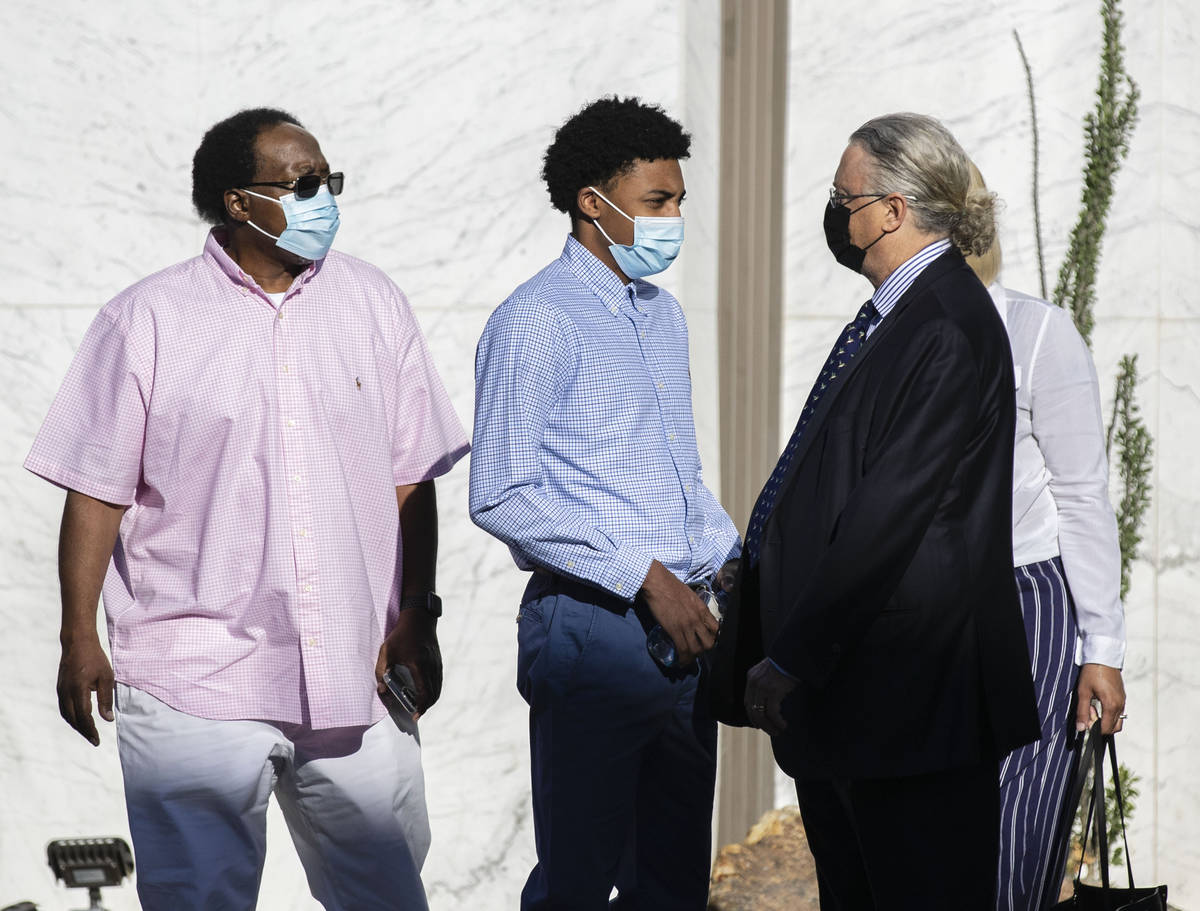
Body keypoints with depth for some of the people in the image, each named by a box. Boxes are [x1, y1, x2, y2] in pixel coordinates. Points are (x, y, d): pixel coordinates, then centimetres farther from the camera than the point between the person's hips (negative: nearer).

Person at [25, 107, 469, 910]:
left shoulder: (372, 303, 8)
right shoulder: (146, 321, -1)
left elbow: (411, 476, 9)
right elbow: (97, 490, 0)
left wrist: (416, 615, 3)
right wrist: (79, 639, -5)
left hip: (355, 675, 3)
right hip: (196, 687, -3)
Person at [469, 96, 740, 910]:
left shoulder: (665, 316, 15)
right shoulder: (534, 323, -10)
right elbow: (501, 498, -15)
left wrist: (736, 561, 7)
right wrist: (645, 576, -17)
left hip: (679, 625, 8)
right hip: (593, 623, -8)